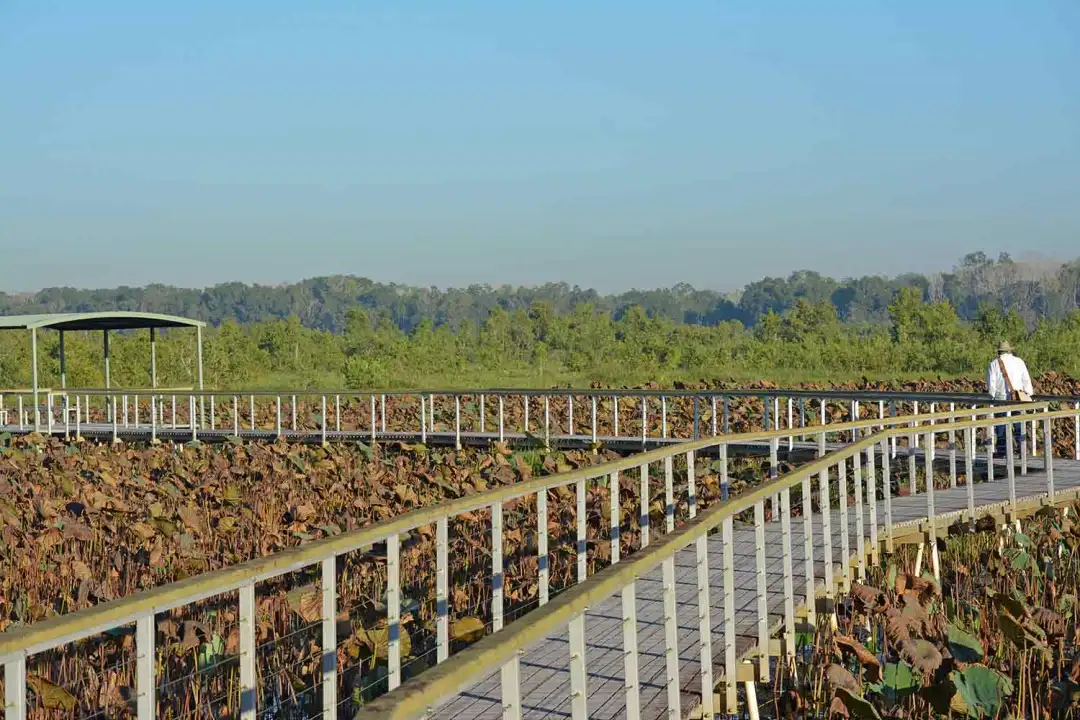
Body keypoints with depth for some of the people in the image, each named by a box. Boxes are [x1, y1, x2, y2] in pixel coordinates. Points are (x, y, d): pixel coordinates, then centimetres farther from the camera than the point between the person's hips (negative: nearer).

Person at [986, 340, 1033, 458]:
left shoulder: (994, 363, 0)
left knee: (1001, 424, 5)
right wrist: (1029, 394, 12)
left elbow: (991, 383, -2)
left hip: (1001, 397, -2)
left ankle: (1001, 451, 7)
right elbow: (1026, 380, 6)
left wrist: (992, 396, 5)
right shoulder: (1019, 362, 6)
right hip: (1017, 398, 2)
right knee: (1019, 424, 6)